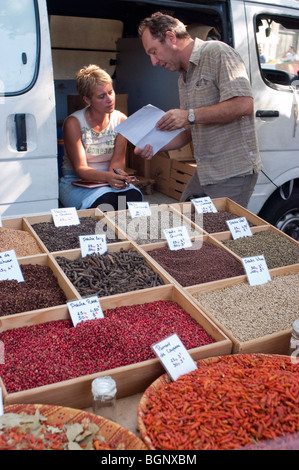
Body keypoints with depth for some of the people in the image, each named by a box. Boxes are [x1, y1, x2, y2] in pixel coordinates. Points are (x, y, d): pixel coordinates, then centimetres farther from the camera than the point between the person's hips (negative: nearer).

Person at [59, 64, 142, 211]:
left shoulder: (121, 119, 2)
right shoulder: (73, 123, -10)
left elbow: (118, 159, -5)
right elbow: (80, 168, -17)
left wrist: (117, 175, -31)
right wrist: (107, 177, -37)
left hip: (109, 178, 3)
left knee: (133, 196, -30)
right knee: (106, 201, -35)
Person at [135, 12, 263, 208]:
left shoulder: (217, 52, -10)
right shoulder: (184, 76, 17)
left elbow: (244, 105, -23)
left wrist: (190, 115, -20)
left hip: (233, 172, -8)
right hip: (204, 173, 9)